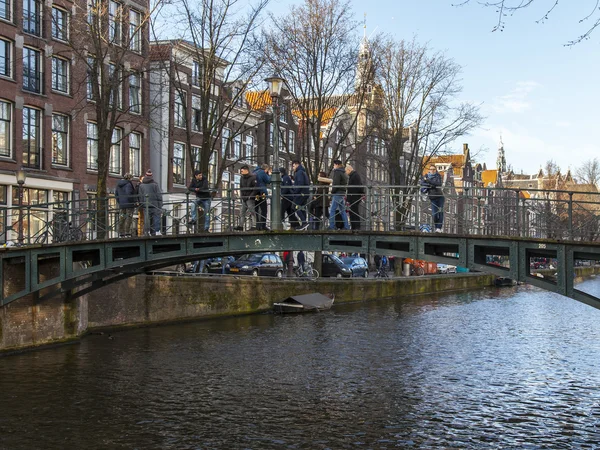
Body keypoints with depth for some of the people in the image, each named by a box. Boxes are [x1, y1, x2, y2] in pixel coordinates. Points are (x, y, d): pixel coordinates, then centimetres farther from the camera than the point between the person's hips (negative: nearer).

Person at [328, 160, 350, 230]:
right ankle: (347, 226, 10)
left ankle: (332, 226, -15)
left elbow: (336, 184, -17)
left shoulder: (337, 172, -9)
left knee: (332, 210, -9)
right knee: (342, 211, 11)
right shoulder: (344, 173, 19)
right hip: (343, 193, 9)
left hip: (337, 193, -9)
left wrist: (332, 192, -7)